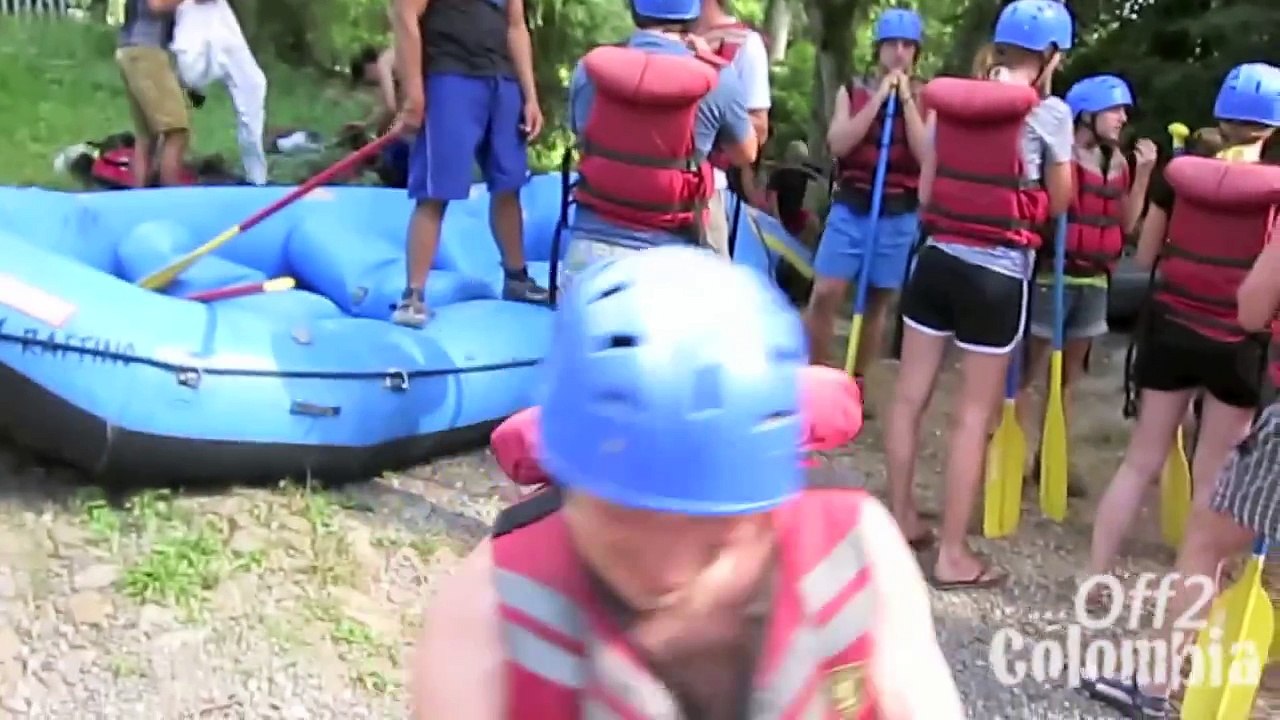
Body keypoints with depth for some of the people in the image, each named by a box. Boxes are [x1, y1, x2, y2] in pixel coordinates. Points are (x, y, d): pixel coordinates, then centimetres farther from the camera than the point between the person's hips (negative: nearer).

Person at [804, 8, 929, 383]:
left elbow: (927, 155, -10)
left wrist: (906, 99, -10)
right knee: (824, 295, -8)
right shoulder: (852, 91, 4)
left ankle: (856, 382, 22)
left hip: (899, 215, 1)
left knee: (878, 301, 9)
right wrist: (879, 98, -12)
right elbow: (838, 144, -11)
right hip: (851, 207, 0)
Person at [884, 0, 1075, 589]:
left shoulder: (950, 101, 7)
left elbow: (925, 190, 10)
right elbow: (1058, 204, 4)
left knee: (910, 395, 13)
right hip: (997, 274, -5)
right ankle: (953, 554, 10)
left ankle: (901, 517, 28)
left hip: (937, 259, 5)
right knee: (973, 416, 2)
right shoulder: (1049, 112, -6)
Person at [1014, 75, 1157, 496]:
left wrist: (1142, 173, 0)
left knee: (1068, 377, 14)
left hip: (1094, 281, 8)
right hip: (1052, 276, -7)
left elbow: (1128, 224, 8)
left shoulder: (1118, 163, 10)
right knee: (1029, 374, -3)